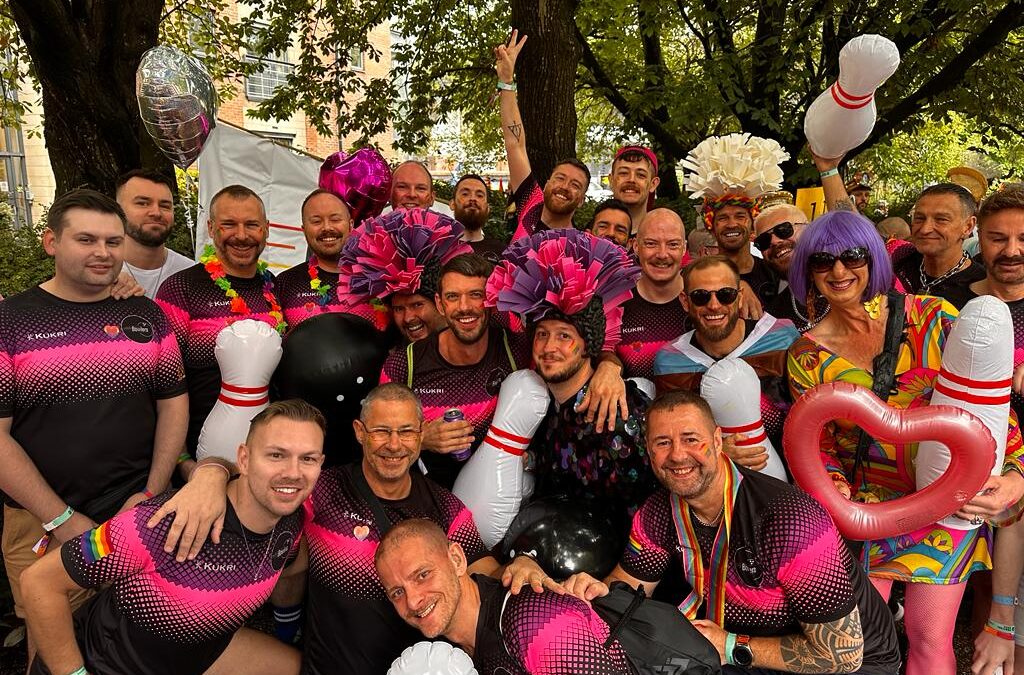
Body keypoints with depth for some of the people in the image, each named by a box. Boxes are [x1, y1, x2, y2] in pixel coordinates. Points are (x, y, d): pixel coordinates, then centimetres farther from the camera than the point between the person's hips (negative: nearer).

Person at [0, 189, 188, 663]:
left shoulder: (147, 315, 5)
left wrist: (151, 494, -5)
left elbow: (174, 402, 6)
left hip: (142, 514, 2)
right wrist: (62, 520, -11)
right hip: (43, 524, -2)